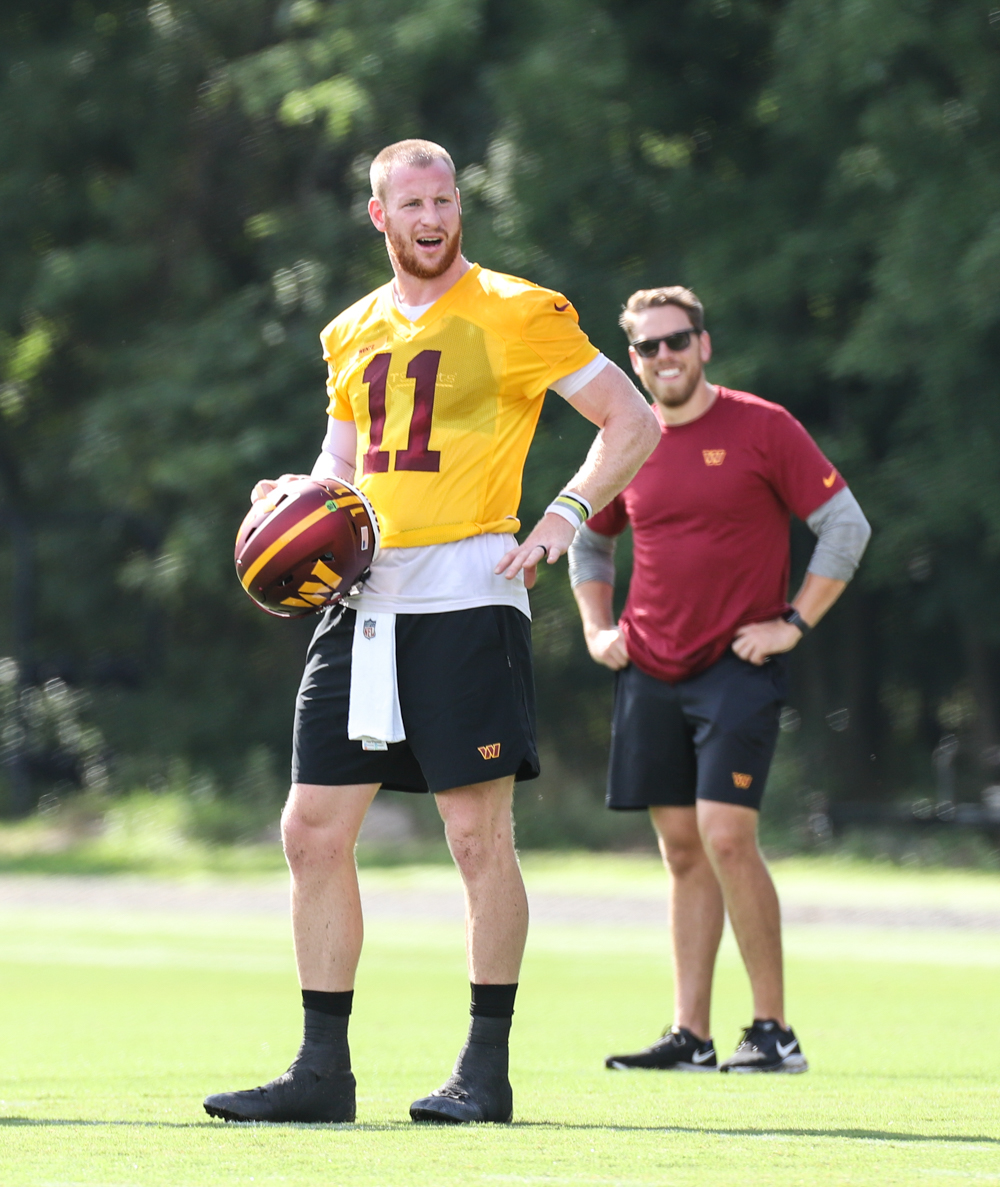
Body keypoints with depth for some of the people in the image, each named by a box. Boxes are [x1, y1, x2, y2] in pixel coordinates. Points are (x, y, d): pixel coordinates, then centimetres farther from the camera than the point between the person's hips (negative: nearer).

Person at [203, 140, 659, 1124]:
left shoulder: (517, 313, -1)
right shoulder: (353, 334, 16)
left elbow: (633, 423, 1)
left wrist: (565, 515, -12)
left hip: (466, 592, -6)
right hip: (363, 595, 6)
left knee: (479, 833, -6)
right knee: (313, 829, 2)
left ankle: (486, 1069, 2)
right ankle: (323, 1071, 9)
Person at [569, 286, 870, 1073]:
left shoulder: (761, 427, -4)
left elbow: (846, 525, -4)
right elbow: (590, 543, 26)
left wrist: (794, 623, -8)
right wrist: (598, 628, 13)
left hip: (738, 664, -5)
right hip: (650, 671, 5)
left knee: (726, 836, -15)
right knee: (682, 851, 5)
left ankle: (775, 1031, -8)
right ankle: (690, 1036, 7)